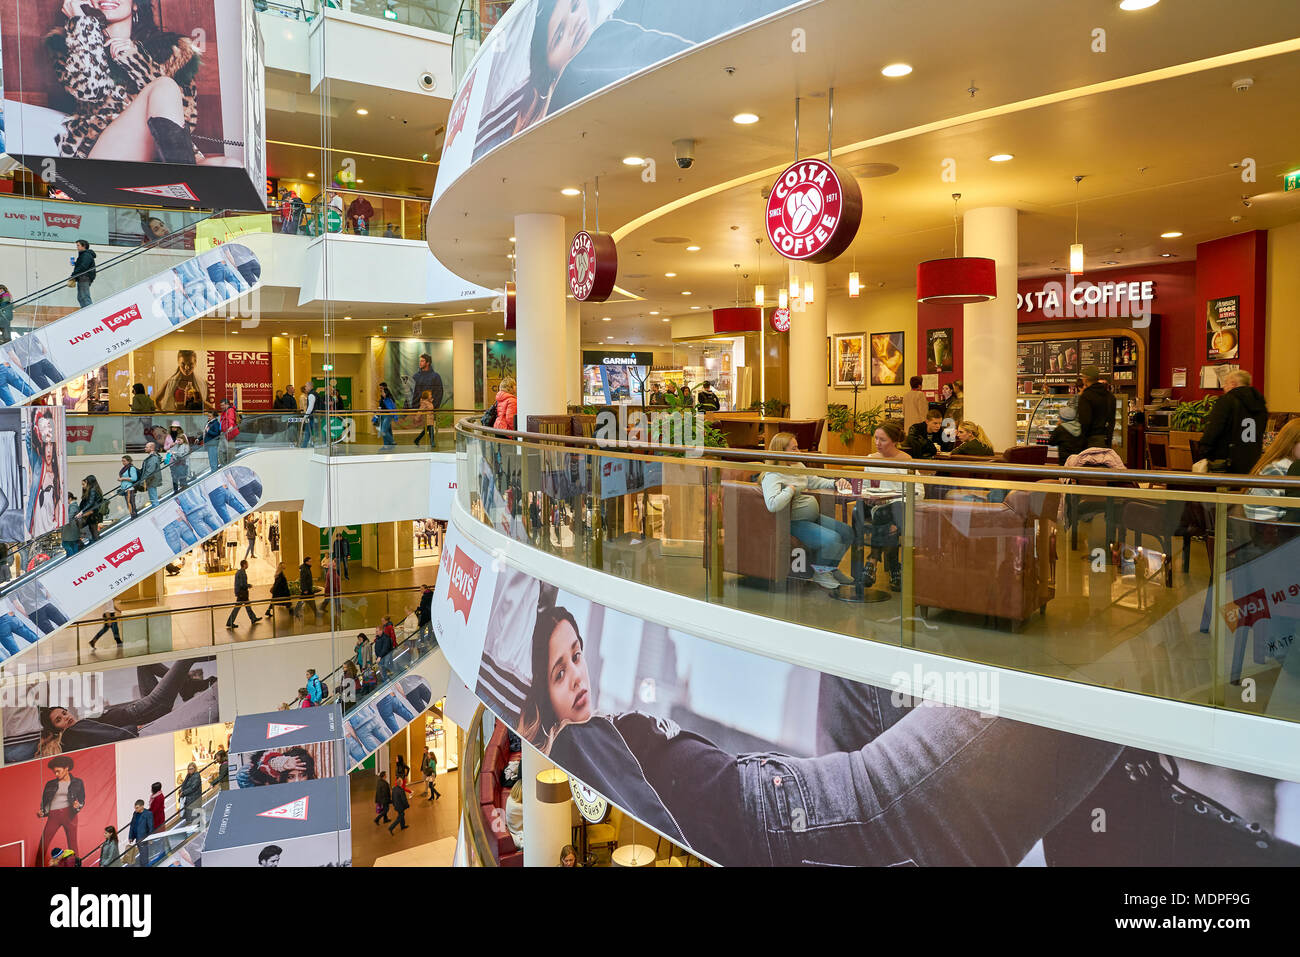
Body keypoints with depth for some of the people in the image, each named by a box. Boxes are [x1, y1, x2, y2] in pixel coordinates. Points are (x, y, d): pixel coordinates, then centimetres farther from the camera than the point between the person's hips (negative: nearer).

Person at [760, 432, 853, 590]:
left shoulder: (798, 466, 11)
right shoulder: (773, 476, -19)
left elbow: (816, 481, 24)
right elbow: (772, 505, -35)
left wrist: (835, 483, 6)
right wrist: (790, 489, -22)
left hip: (813, 517, 10)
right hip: (795, 522, -10)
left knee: (848, 532, 5)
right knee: (832, 539, -25)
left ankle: (830, 567, 24)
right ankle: (818, 572, 1)